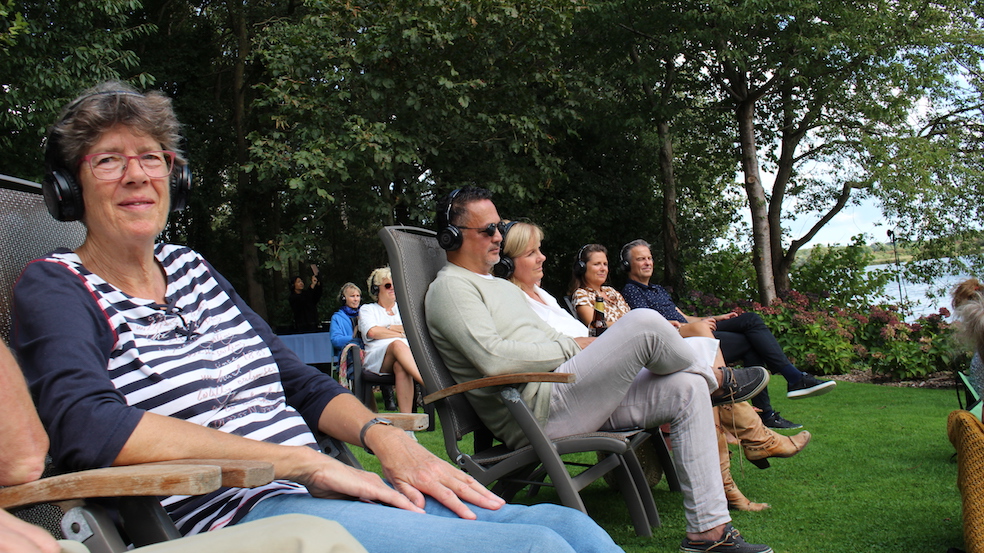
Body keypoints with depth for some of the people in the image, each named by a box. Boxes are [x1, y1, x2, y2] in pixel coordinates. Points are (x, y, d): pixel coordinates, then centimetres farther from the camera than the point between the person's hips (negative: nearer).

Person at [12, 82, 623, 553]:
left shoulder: (193, 269, 19)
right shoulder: (56, 287, 1)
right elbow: (88, 426, -19)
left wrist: (385, 435, -2)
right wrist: (307, 461, -19)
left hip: (325, 490, 7)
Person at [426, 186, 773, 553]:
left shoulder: (501, 286, 26)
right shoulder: (450, 287, -6)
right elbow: (494, 359, -21)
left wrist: (605, 346, 9)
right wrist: (570, 348, -9)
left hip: (566, 394, 10)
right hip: (538, 412, -10)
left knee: (688, 390, -1)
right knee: (645, 323, -21)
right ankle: (716, 381, 12)